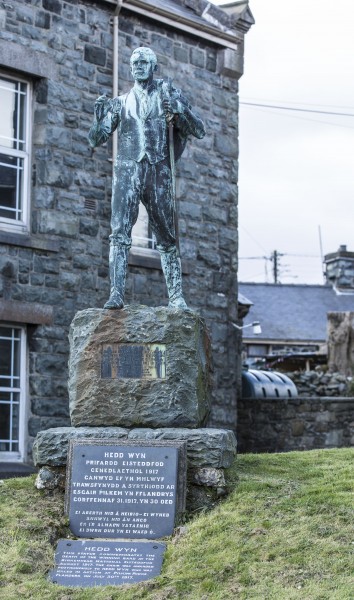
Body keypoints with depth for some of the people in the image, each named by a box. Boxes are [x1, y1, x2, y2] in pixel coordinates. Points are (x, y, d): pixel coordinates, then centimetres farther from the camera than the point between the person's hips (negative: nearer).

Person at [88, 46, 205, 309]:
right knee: (120, 233, -13)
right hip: (128, 170, 1)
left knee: (167, 238, 3)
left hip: (159, 171, -1)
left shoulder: (169, 93, 9)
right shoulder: (121, 102, 13)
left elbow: (199, 131, 4)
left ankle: (176, 296, 10)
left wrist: (180, 111, -14)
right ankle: (117, 294, -19)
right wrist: (100, 116, -8)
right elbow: (96, 140, 11)